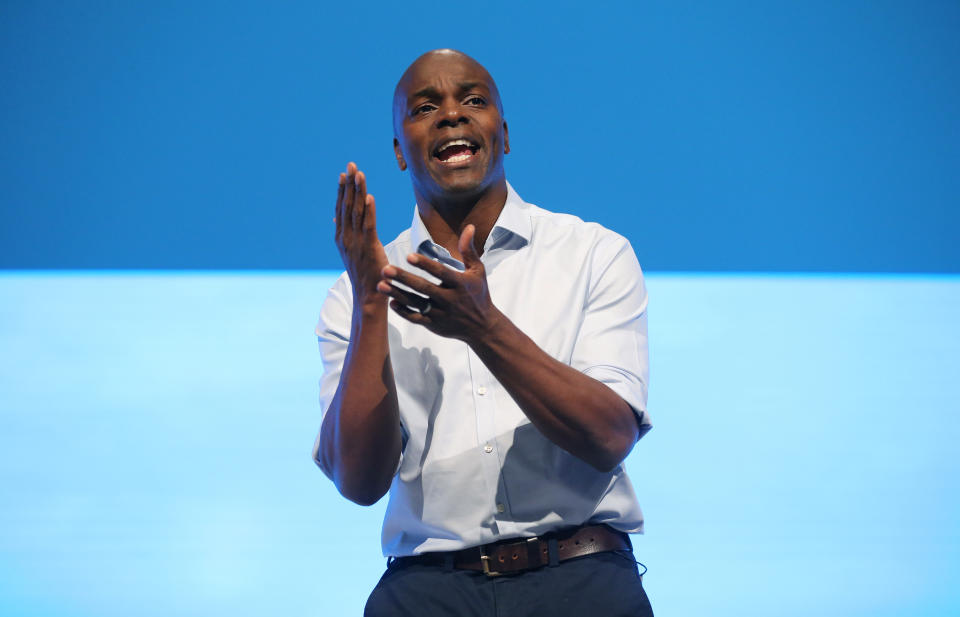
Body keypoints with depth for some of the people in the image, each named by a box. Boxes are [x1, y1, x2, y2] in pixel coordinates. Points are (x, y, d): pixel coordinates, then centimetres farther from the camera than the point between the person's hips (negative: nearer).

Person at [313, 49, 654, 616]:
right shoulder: (355, 297, 11)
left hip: (579, 571, 0)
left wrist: (487, 328, -15)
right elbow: (360, 480, -1)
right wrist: (370, 307, -9)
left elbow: (610, 439, -4)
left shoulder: (596, 254, 8)